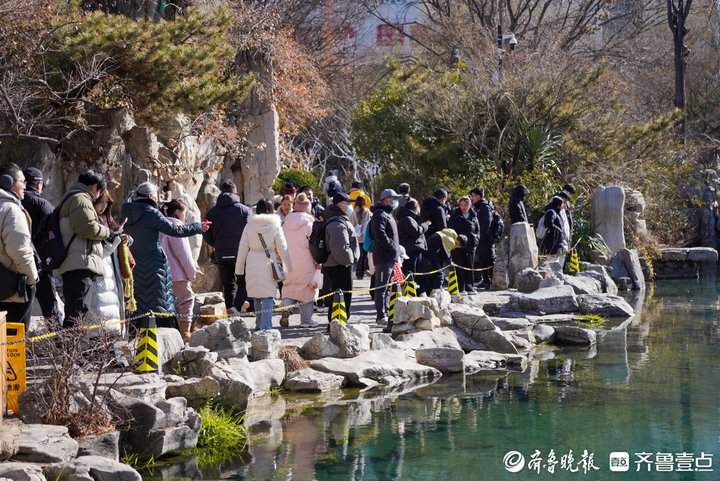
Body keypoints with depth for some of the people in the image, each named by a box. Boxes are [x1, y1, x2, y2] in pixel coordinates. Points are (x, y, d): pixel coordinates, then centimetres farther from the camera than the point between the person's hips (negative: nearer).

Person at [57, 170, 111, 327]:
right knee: (76, 310, -17)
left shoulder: (70, 199, 28)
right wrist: (107, 231, -2)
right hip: (81, 263, -11)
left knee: (75, 310, 12)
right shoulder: (80, 199, -7)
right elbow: (88, 227, -18)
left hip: (71, 265, 11)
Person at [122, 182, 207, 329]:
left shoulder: (127, 213, 6)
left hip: (134, 265, 6)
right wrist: (198, 227, 3)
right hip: (153, 266, -6)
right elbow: (175, 230, -9)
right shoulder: (151, 213, -12)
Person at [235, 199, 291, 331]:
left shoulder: (249, 226, 2)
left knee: (256, 296, 17)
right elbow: (282, 248, -1)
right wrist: (288, 267, 6)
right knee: (267, 296, -2)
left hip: (253, 265, 2)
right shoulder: (275, 225, -3)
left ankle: (259, 325, 26)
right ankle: (266, 326, -11)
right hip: (268, 265, -2)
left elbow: (243, 248, 6)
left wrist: (239, 268, 13)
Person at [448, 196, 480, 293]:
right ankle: (460, 287, -1)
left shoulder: (473, 215, 10)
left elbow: (477, 229, 18)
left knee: (470, 266, 5)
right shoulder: (454, 215, 4)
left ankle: (470, 286, 11)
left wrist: (476, 239, 5)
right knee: (459, 266, -3)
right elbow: (450, 228, 5)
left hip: (471, 244, 2)